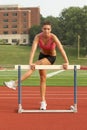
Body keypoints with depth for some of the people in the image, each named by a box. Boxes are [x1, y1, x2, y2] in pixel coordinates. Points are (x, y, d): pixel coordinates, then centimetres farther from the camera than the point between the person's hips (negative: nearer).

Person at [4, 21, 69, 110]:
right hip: (42, 55, 4)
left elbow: (61, 49, -33)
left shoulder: (53, 37, -28)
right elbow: (33, 50, -33)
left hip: (51, 57, -4)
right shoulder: (38, 37, -22)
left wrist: (66, 62, -40)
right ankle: (43, 101, 11)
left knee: (36, 65, -28)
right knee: (42, 78, 4)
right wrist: (30, 62, -46)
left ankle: (15, 83, -33)